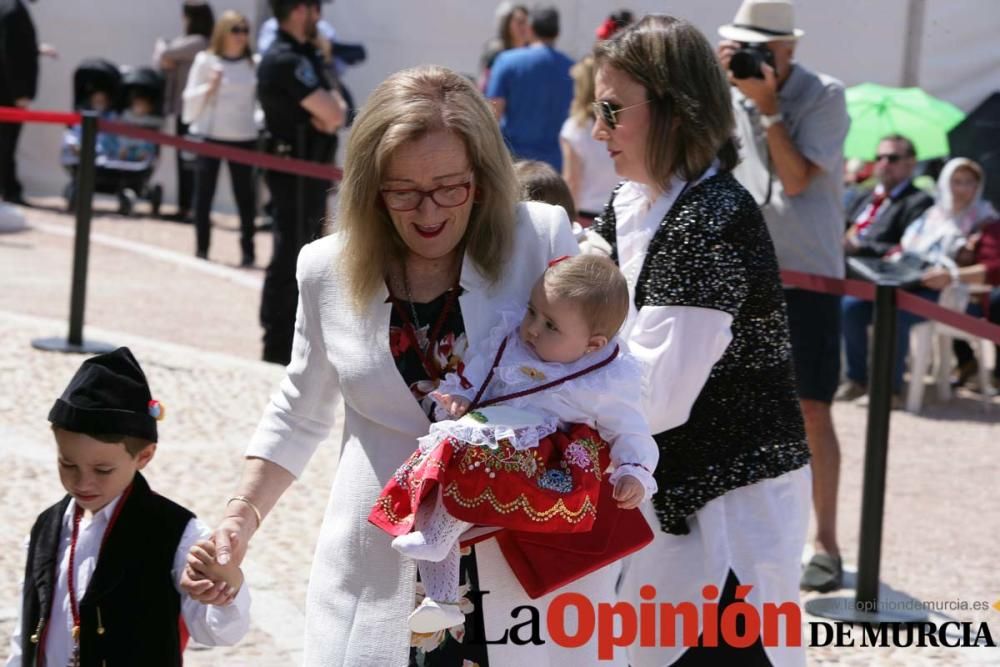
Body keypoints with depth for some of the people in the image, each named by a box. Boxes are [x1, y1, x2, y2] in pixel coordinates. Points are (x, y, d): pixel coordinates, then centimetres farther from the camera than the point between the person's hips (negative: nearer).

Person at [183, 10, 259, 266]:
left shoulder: (254, 64, 3)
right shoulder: (205, 60, -1)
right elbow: (190, 99, -1)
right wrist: (209, 87, -16)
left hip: (243, 138, 1)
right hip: (210, 135, -1)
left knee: (244, 193, 1)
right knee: (203, 192, 0)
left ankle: (248, 249, 7)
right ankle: (202, 248, 10)